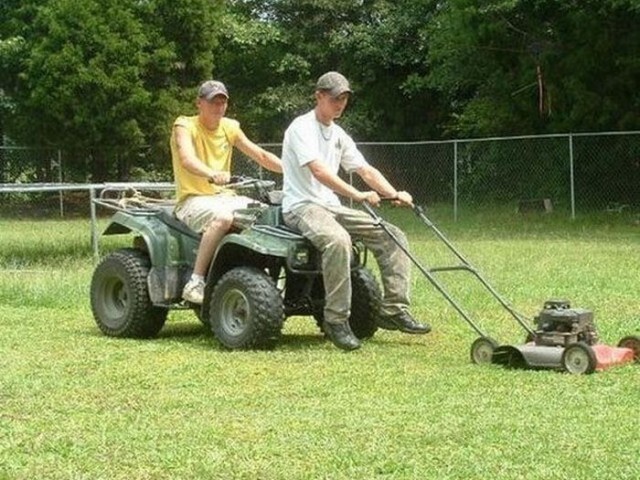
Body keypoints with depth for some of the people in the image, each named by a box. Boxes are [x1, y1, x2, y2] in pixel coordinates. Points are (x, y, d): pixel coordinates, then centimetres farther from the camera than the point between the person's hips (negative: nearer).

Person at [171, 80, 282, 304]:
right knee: (223, 217, -38)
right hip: (192, 199, -6)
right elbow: (187, 159, -27)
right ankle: (195, 282, -34)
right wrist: (212, 174, -48)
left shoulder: (229, 127, 12)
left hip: (224, 196, 6)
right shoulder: (184, 126, -7)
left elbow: (261, 155, 10)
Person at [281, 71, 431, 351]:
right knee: (338, 239, -39)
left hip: (331, 206, 9)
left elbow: (365, 170, 13)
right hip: (301, 205, -9)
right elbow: (318, 171, -25)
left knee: (393, 236, -4)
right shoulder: (302, 127, -10)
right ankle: (336, 320, -30)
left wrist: (394, 195, -5)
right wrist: (357, 195, -33)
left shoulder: (338, 135, 17)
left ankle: (394, 310, -6)